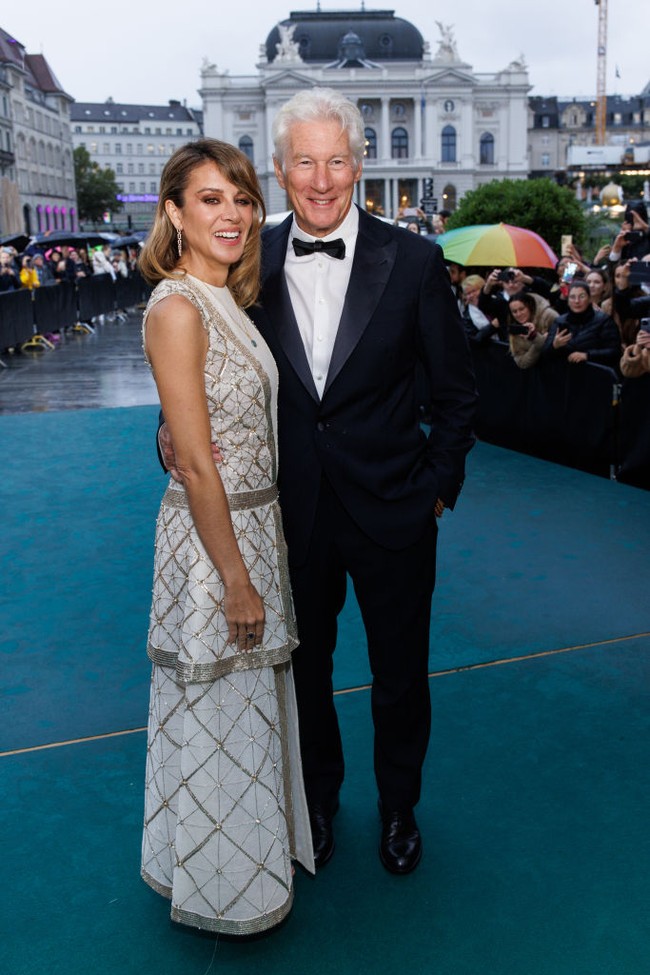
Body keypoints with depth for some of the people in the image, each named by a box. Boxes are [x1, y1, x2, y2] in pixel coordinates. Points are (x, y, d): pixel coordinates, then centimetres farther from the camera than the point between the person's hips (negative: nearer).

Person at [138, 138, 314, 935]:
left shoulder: (227, 299, 8)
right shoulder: (177, 308, -20)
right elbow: (196, 465, -22)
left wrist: (258, 559, 13)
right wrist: (236, 580, -18)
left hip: (254, 521, 9)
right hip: (212, 538, -9)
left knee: (250, 704, 24)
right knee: (219, 714, 10)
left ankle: (255, 843, 47)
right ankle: (222, 891, 34)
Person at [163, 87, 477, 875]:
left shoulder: (413, 260, -7)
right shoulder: (251, 262, -2)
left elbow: (455, 390, -1)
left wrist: (439, 487, -3)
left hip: (392, 513, -1)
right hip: (294, 511, 2)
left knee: (400, 676, 16)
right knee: (306, 668, 19)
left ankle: (399, 808, 42)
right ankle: (319, 801, 45)